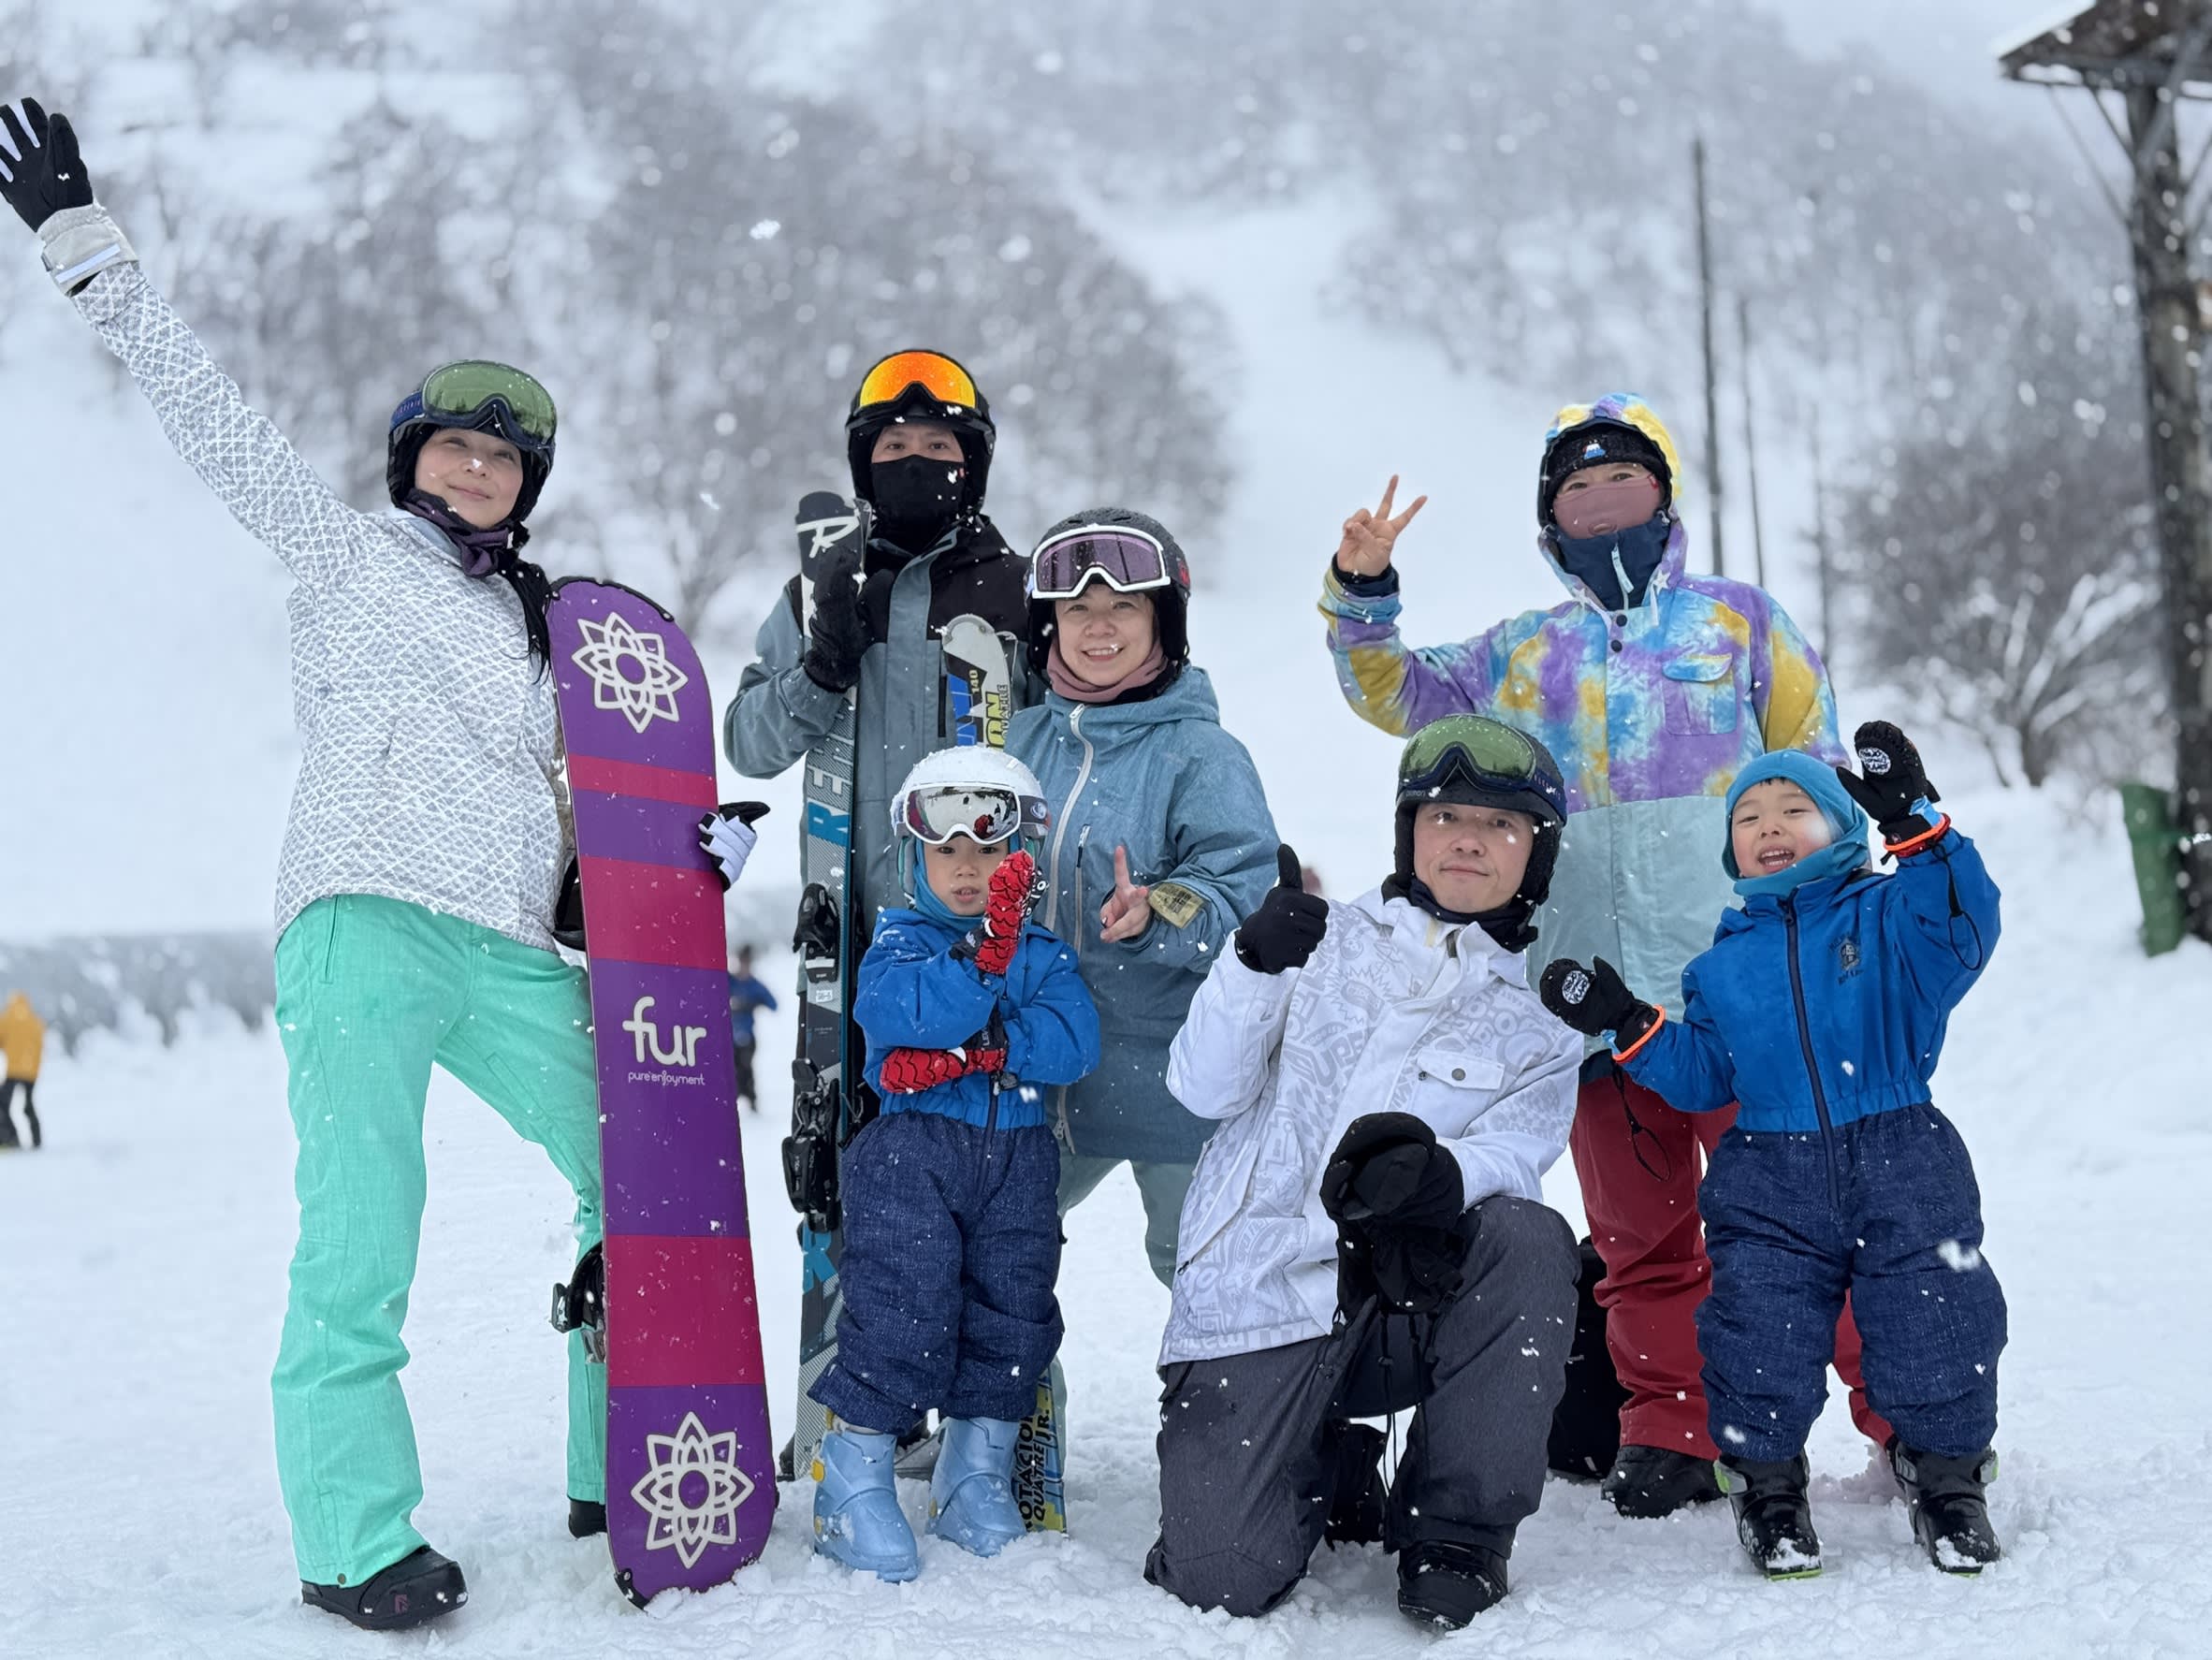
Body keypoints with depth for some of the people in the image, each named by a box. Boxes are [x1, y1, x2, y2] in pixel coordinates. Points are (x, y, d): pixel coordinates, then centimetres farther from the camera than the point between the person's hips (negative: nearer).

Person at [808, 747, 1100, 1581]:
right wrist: (986, 953, -29)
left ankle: (976, 1475, 21)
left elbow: (1072, 1042, -7)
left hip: (1016, 1154, 4)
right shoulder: (898, 942, 4)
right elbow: (905, 1016, -19)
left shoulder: (1044, 955, 12)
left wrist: (979, 1054, -18)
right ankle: (854, 1479, 2)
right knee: (905, 1309, -10)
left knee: (1013, 1308, 4)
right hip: (911, 1150, -4)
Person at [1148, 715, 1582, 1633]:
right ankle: (1326, 1474, 17)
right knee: (1222, 1578, -19)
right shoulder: (1327, 940, 10)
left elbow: (1511, 1155, -8)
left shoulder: (1540, 1029, 11)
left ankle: (1458, 1527, -13)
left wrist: (1436, 1172, -32)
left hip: (1400, 1307, 1)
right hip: (1256, 1303, -1)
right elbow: (1205, 1089, 0)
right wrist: (1256, 965, -18)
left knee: (1531, 1241, -30)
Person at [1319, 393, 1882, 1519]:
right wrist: (1361, 591, 6)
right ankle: (1669, 1435, 18)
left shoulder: (1741, 619, 12)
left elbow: (1812, 776, 12)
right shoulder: (1521, 657, 19)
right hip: (1595, 995, 3)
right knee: (1639, 1234, 7)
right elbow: (1393, 692, 23)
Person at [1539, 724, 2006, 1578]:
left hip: (1899, 1162, -2)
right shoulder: (1723, 962, 15)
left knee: (1936, 1320, -4)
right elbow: (1701, 1077, 14)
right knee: (1760, 1336, -6)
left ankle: (1949, 1471, 22)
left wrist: (1917, 826, -26)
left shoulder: (1886, 916, 5)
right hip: (1769, 1178, 2)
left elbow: (1964, 928, -16)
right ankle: (1766, 1479, 18)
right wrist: (1626, 1025, 1)